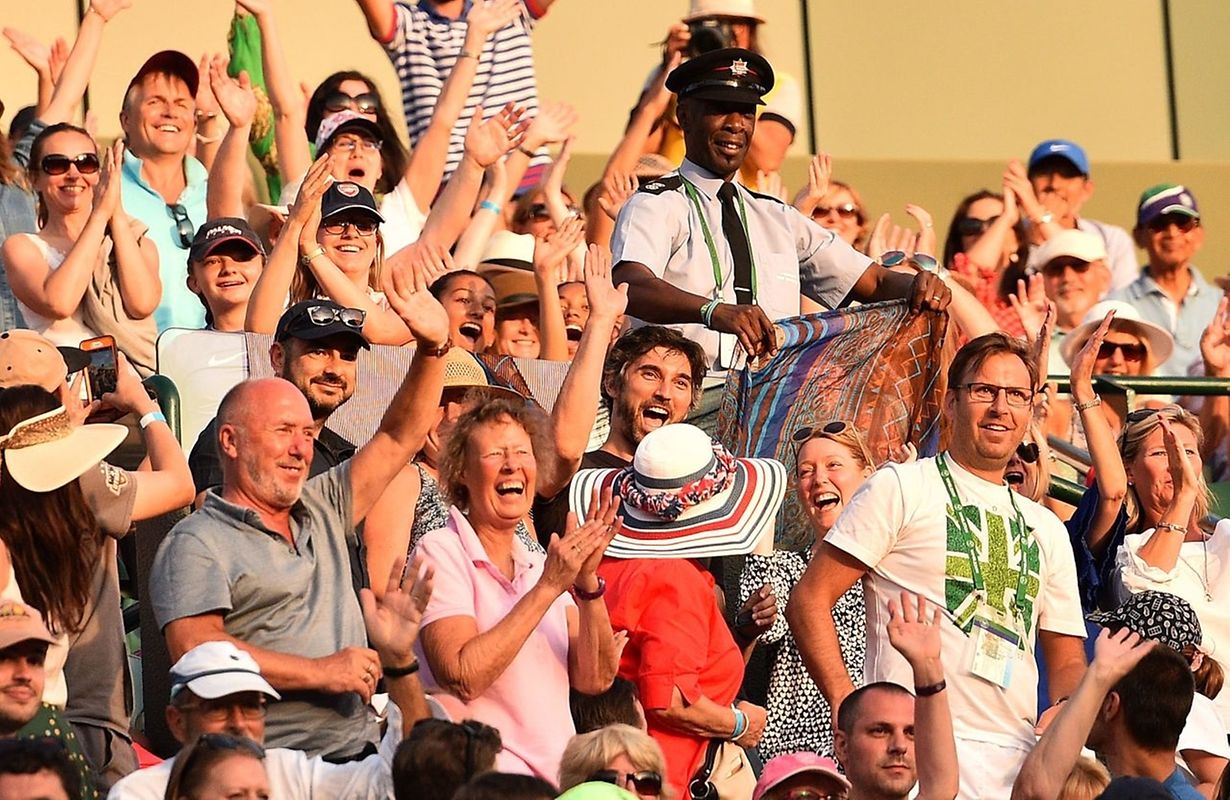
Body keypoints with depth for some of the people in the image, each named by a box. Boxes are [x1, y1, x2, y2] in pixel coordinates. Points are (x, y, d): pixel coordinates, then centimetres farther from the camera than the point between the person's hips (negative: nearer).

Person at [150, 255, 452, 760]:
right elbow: (195, 649, -11)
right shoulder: (196, 543, 1)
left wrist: (433, 347, 13)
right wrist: (321, 672, -10)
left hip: (358, 751, 7)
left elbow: (399, 439, 27)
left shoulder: (322, 511, 23)